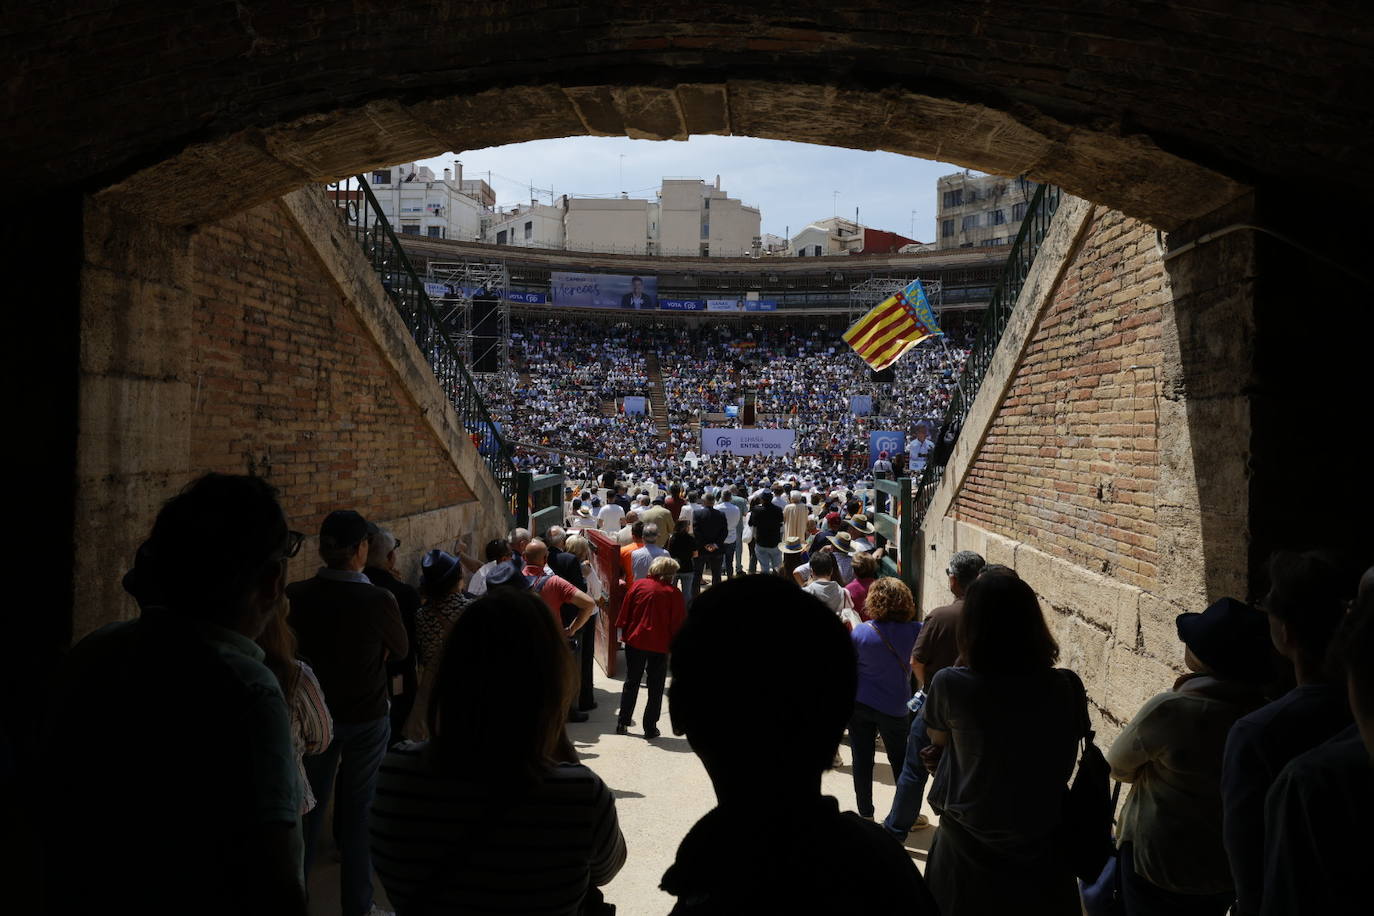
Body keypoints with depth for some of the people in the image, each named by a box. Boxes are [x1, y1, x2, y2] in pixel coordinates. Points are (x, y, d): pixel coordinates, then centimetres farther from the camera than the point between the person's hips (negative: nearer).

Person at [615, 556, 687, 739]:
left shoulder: (638, 585, -4)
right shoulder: (673, 593, -9)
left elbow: (625, 614, -1)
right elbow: (679, 623, -5)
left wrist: (625, 634, 10)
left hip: (635, 641, 2)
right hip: (660, 646, -2)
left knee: (631, 683, 16)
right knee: (655, 688, 10)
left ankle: (622, 723, 20)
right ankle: (650, 728, 12)